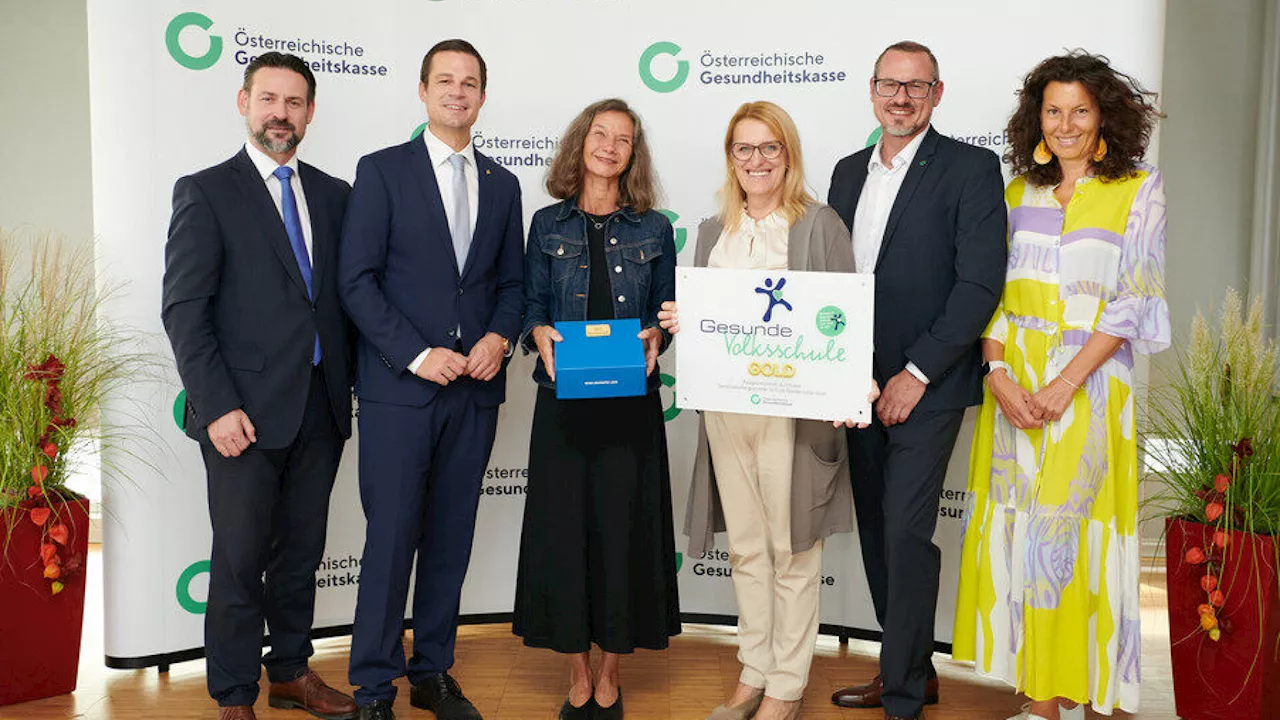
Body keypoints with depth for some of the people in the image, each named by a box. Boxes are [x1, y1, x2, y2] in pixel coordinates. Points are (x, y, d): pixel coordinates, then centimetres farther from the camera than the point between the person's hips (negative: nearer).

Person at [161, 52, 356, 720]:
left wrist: (353, 387, 4)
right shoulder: (205, 192, -2)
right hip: (245, 411, -4)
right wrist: (218, 406, -15)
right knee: (240, 559, 3)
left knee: (301, 551, 15)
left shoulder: (333, 195, 12)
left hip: (320, 407, 5)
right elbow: (184, 310, -7)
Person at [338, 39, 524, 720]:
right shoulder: (382, 171, 0)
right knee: (391, 537, -2)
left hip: (475, 389, 4)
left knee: (452, 537, 10)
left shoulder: (502, 184, 13)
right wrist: (417, 355, -14)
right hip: (399, 387, -4)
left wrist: (499, 337, -5)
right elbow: (357, 280, -6)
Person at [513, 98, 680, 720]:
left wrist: (656, 335, -11)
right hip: (564, 397, 0)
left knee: (624, 528, 2)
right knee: (563, 528, 2)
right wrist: (540, 334, -13)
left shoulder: (653, 229, 8)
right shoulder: (548, 225, 7)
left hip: (632, 401, 0)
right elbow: (531, 308, 7)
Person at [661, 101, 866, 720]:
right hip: (724, 408, 5)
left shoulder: (821, 225, -1)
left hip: (792, 408, -5)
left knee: (791, 550, 3)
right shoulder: (713, 232, 15)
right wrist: (678, 322, -2)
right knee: (745, 547, 13)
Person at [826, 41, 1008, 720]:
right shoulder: (849, 171, 13)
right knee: (876, 533, 13)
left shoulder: (971, 168, -5)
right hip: (858, 384, 6)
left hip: (927, 386, -6)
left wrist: (917, 371, -15)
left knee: (906, 533, -7)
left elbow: (980, 283, -12)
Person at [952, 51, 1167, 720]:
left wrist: (1064, 383, -16)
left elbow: (1134, 299, -7)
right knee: (1013, 530, 4)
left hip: (1087, 382, -4)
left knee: (1062, 534, -2)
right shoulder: (1020, 191, 11)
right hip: (1012, 383, 4)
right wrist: (998, 374, -8)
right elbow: (992, 291, 7)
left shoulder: (1139, 189, 0)